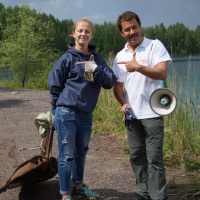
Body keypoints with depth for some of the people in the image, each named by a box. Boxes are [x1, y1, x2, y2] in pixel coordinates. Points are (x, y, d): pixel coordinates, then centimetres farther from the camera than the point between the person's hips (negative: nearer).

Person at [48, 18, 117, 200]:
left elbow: (110, 82, -1)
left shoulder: (97, 58, 7)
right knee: (67, 155, -1)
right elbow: (54, 85, 0)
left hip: (86, 115, 5)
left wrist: (96, 70, -18)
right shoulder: (67, 58, -4)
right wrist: (60, 110, 3)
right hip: (66, 114, -5)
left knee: (81, 152, 18)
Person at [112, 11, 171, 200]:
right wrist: (123, 103, -4)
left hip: (151, 112, -5)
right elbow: (117, 85, 14)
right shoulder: (120, 56, 11)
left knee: (154, 157, -5)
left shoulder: (155, 45, -3)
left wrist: (139, 67, -25)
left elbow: (162, 73, -12)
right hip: (131, 114, 6)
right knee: (136, 156, 12)